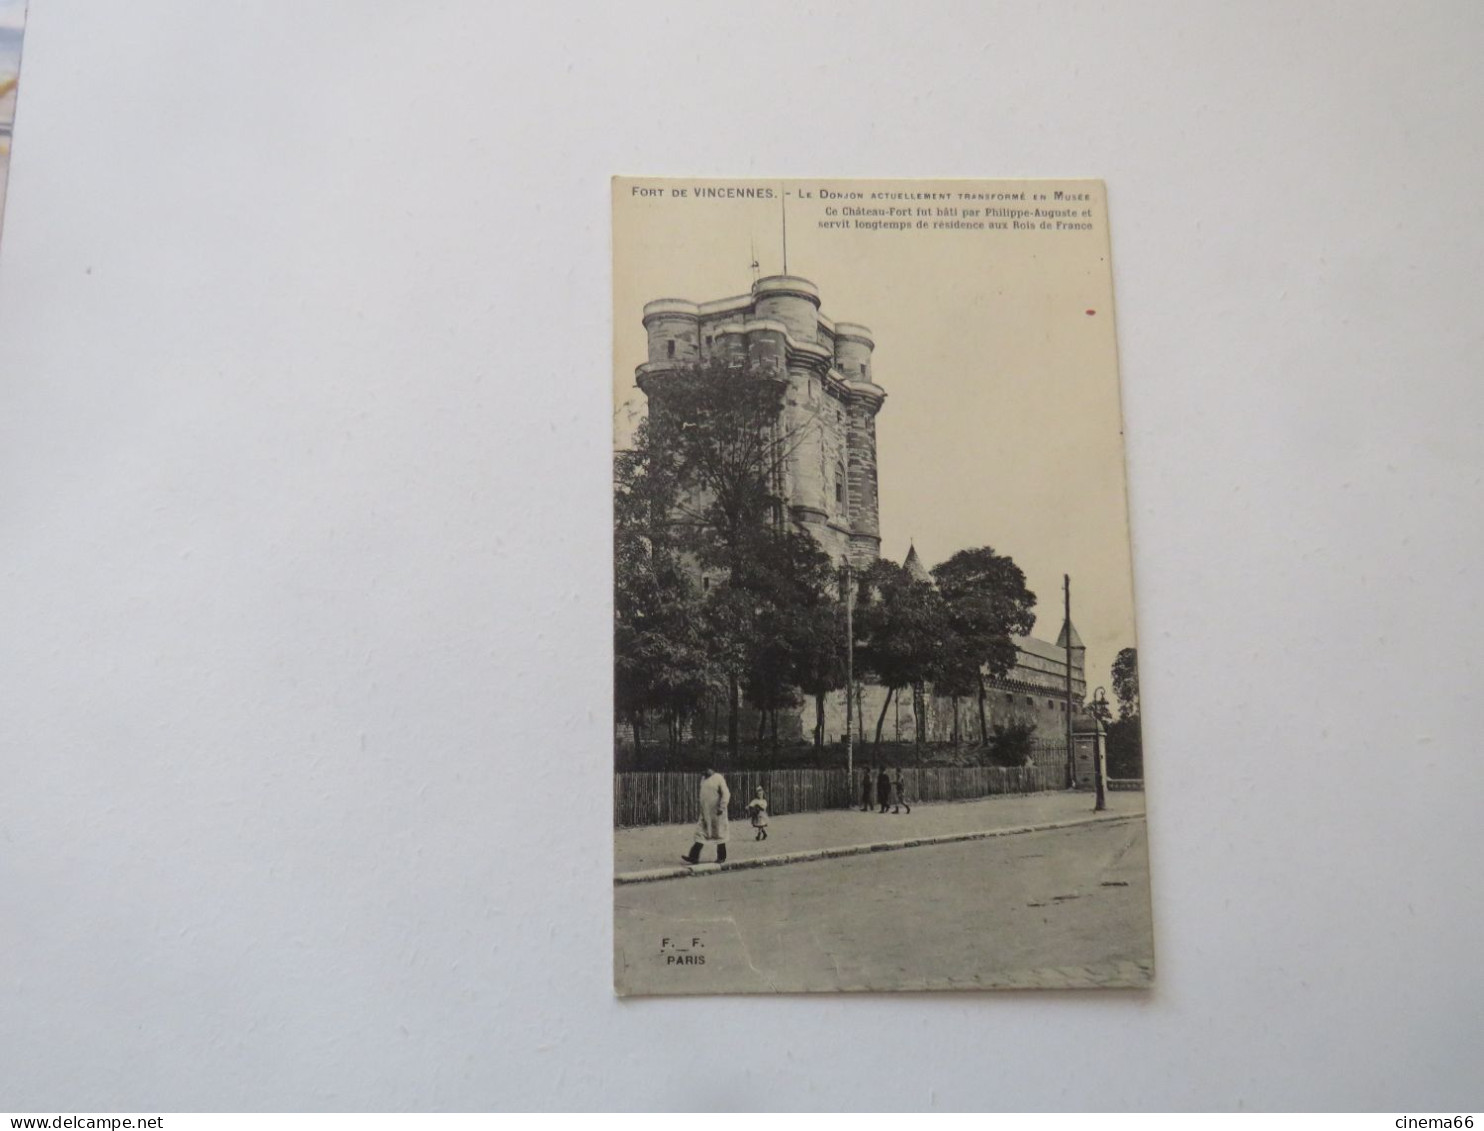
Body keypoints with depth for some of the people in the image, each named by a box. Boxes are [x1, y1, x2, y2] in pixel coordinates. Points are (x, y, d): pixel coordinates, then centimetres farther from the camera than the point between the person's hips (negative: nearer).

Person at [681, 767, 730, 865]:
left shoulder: (718, 778, -11)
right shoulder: (703, 778, 11)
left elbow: (726, 794, -15)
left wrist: (722, 807, -22)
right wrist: (701, 808, 19)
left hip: (716, 813, -7)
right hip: (705, 813, 7)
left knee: (719, 834, 4)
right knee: (700, 833, 2)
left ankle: (722, 858, 15)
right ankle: (694, 857, 0)